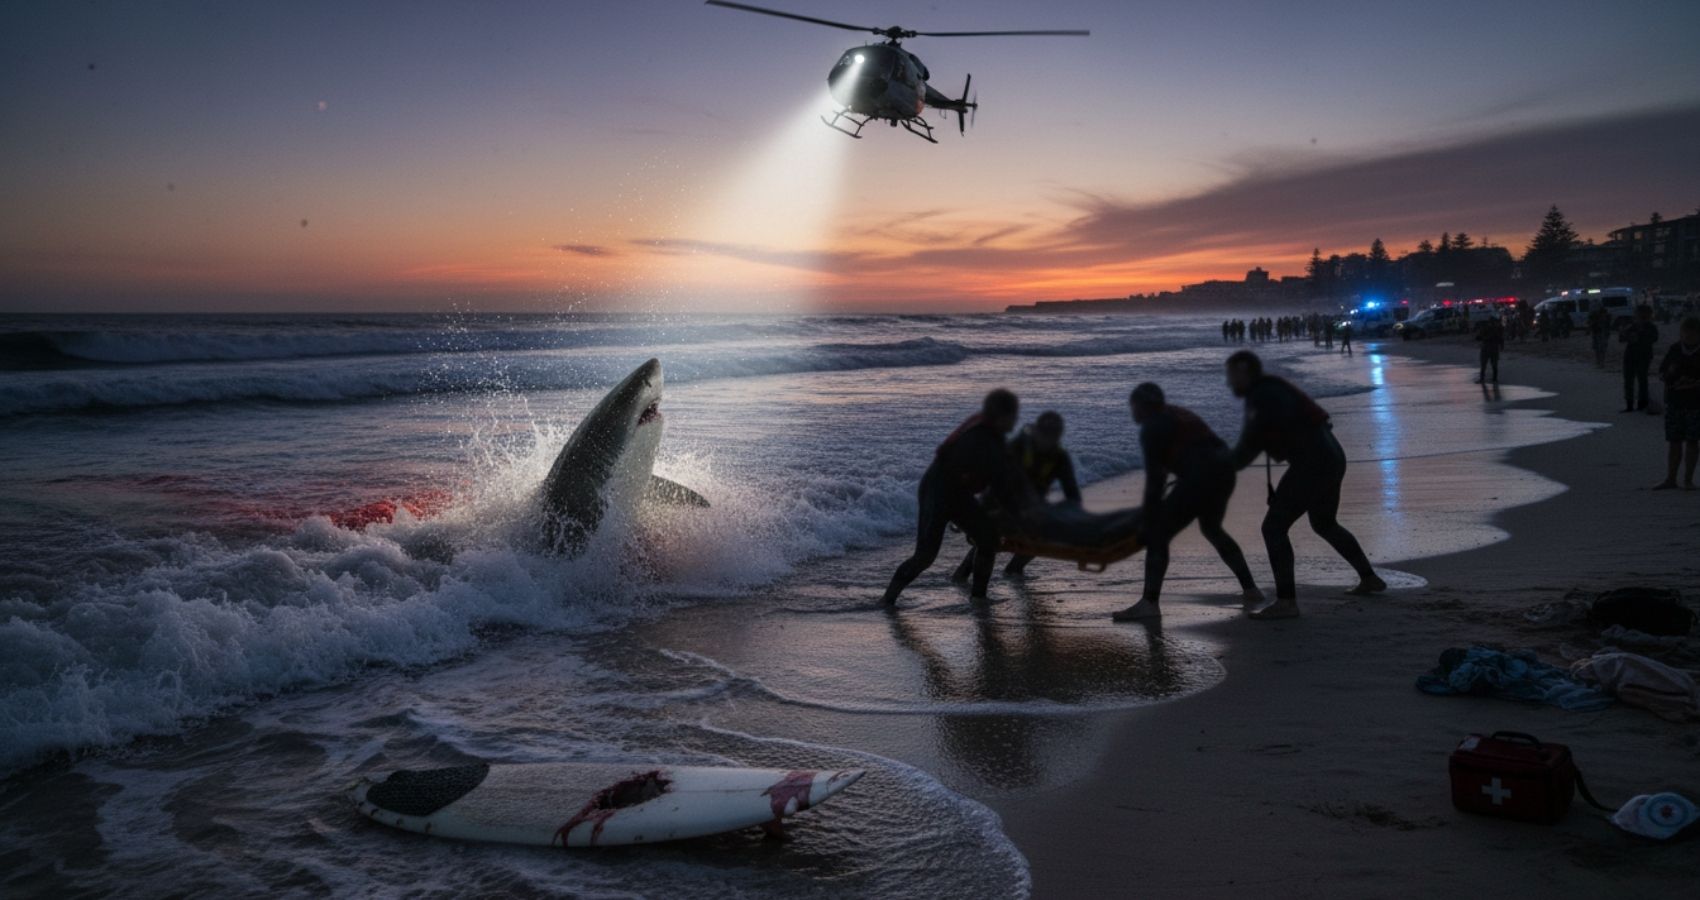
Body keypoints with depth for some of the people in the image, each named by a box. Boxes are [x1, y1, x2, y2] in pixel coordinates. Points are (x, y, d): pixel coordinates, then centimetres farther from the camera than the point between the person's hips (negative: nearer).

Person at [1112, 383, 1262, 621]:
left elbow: (1154, 476, -4)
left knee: (1158, 533, -6)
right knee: (1212, 529, 30)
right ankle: (1250, 589, 32)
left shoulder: (1152, 428, 1)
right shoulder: (1178, 414, 26)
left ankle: (1148, 603, -18)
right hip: (1224, 468, 9)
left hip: (1202, 475, -9)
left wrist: (1148, 517, 2)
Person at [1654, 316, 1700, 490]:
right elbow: (1661, 373, 10)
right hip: (1673, 402, 3)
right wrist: (1669, 376, -12)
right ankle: (1670, 479, 10)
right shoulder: (1674, 350, 6)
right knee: (1674, 442, 5)